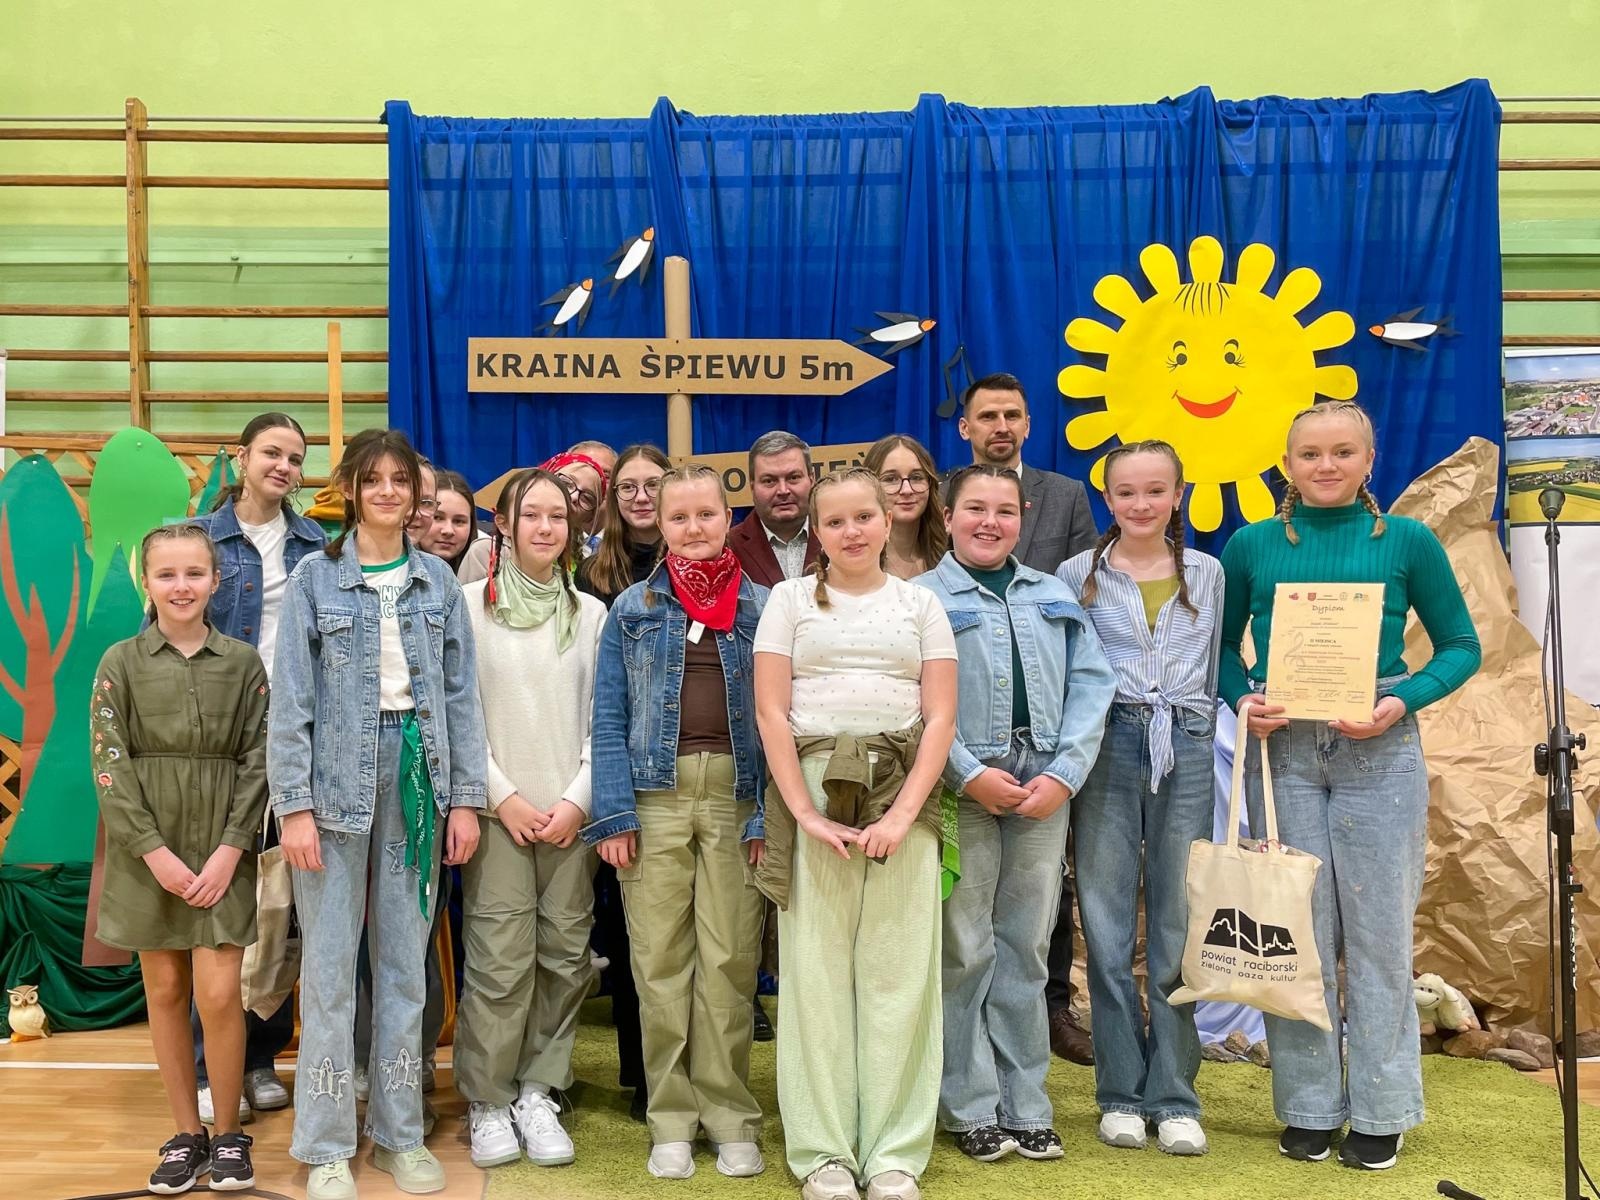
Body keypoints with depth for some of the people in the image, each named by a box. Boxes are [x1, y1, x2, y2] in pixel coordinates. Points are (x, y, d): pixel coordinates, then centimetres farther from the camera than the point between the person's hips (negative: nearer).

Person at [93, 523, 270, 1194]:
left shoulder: (242, 663, 3)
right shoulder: (121, 664, 2)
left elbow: (257, 760, 1)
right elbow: (109, 765, -3)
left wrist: (230, 849, -9)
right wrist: (155, 851, -11)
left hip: (222, 851, -1)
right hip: (147, 851, 1)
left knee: (218, 994, -7)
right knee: (164, 990, 6)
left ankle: (229, 1134, 10)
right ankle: (185, 1134, 19)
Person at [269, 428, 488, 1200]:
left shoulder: (439, 582, 8)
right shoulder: (315, 577, 0)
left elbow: (461, 694, 7)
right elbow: (291, 699, -4)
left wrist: (465, 796, 1)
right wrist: (294, 805, -11)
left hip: (416, 774, 3)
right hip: (338, 778, -2)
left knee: (405, 962, 9)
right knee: (330, 967, 1)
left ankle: (400, 1132, 20)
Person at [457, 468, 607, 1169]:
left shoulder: (592, 613, 10)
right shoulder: (471, 604, 2)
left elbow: (602, 717, 7)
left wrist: (578, 800, -5)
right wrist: (504, 797, -8)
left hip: (572, 812, 3)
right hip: (499, 808, -2)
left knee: (564, 956, 3)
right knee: (500, 961, -5)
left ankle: (537, 1091, 17)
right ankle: (487, 1100, 10)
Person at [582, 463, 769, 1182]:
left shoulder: (762, 608, 7)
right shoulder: (632, 609, 9)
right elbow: (610, 719, 5)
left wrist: (771, 816, -5)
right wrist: (613, 815, -5)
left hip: (737, 796, -1)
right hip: (654, 798, 1)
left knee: (729, 961, 1)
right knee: (660, 962, 3)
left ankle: (731, 1118, 12)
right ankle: (671, 1120, 13)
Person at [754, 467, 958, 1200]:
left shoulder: (920, 604, 11)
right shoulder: (791, 600, 8)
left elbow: (941, 716, 4)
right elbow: (771, 711, 1)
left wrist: (904, 814, -9)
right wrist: (805, 813, -10)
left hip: (902, 792, 1)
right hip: (813, 787, -1)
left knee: (899, 972, 0)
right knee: (815, 971, 0)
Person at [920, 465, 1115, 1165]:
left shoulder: (1055, 597, 15)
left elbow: (1090, 685, 7)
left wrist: (1064, 774, -5)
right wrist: (971, 775, -14)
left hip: (1045, 788, 3)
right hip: (960, 790, -3)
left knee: (1027, 949, 8)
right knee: (966, 951, 0)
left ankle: (1025, 1106, 17)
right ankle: (971, 1108, 11)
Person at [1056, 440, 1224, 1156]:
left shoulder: (1207, 574, 11)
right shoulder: (1078, 575, 5)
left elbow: (1217, 668, 16)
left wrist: (1199, 735, 9)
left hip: (1186, 748, 1)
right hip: (1108, 746, -1)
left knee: (1178, 927, 1)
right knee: (1108, 923, 1)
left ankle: (1174, 1099, 10)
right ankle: (1122, 1094, 11)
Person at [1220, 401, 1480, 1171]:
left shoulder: (1407, 542, 2)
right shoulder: (1252, 545, 5)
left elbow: (1461, 646, 5)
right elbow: (1221, 643, 12)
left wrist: (1402, 702, -11)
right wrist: (1245, 697, -8)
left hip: (1378, 748, -1)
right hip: (1284, 748, 1)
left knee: (1378, 928, 4)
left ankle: (1380, 1109, 17)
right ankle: (1308, 1107, 17)